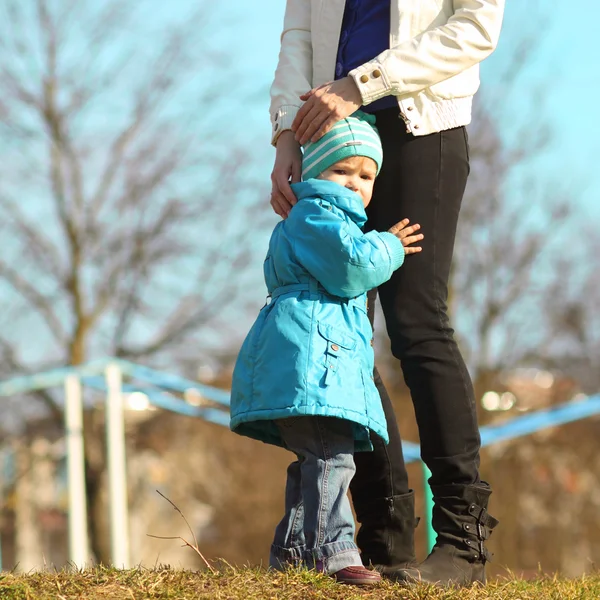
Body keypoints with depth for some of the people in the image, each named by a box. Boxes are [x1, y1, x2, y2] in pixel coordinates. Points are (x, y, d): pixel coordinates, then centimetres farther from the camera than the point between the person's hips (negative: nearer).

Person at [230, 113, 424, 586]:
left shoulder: (324, 219, 32)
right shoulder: (316, 216, -5)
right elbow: (351, 268, -18)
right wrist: (389, 247, -1)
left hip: (328, 358, 12)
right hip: (308, 353, -12)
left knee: (316, 459, 14)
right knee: (330, 457, -18)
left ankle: (291, 552, 18)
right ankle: (333, 551, -23)